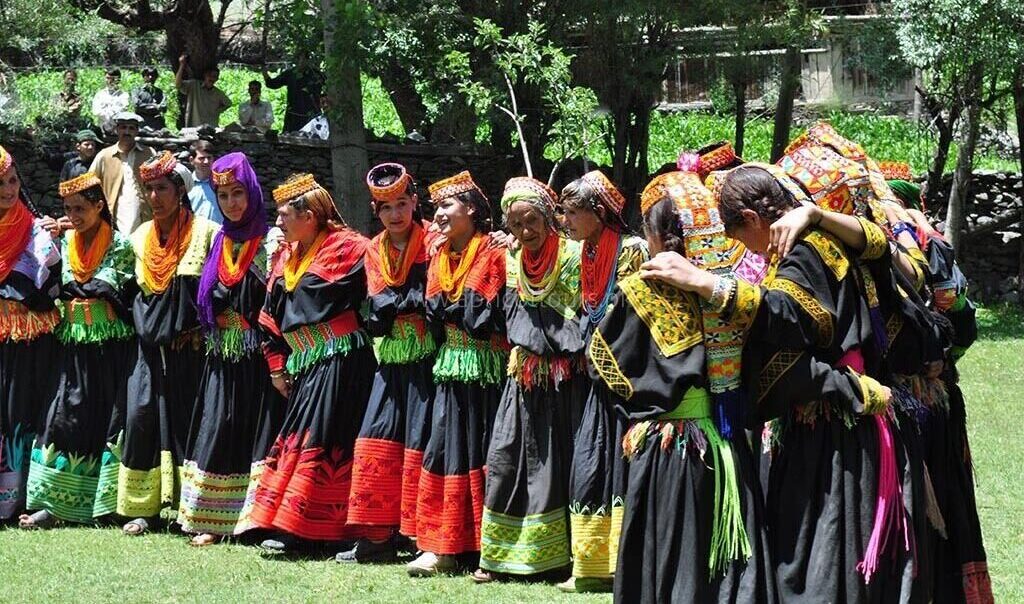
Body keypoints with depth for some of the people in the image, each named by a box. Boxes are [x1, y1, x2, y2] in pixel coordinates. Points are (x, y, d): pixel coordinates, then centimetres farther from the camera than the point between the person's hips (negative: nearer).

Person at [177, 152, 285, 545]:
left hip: (255, 354, -5)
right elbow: (207, 299, 16)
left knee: (257, 428, -7)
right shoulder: (220, 243, 16)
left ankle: (252, 519, -7)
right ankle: (213, 521, 2)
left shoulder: (269, 242, -2)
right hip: (222, 354, 5)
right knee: (219, 427, 1)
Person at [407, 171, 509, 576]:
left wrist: (448, 306, -5)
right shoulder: (440, 258, 15)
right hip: (451, 368, 6)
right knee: (445, 450, 1)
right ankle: (442, 547, 2)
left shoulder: (493, 254, -6)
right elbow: (433, 315, 14)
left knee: (483, 452, -6)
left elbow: (493, 312, -14)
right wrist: (463, 309, -4)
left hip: (486, 369, -6)